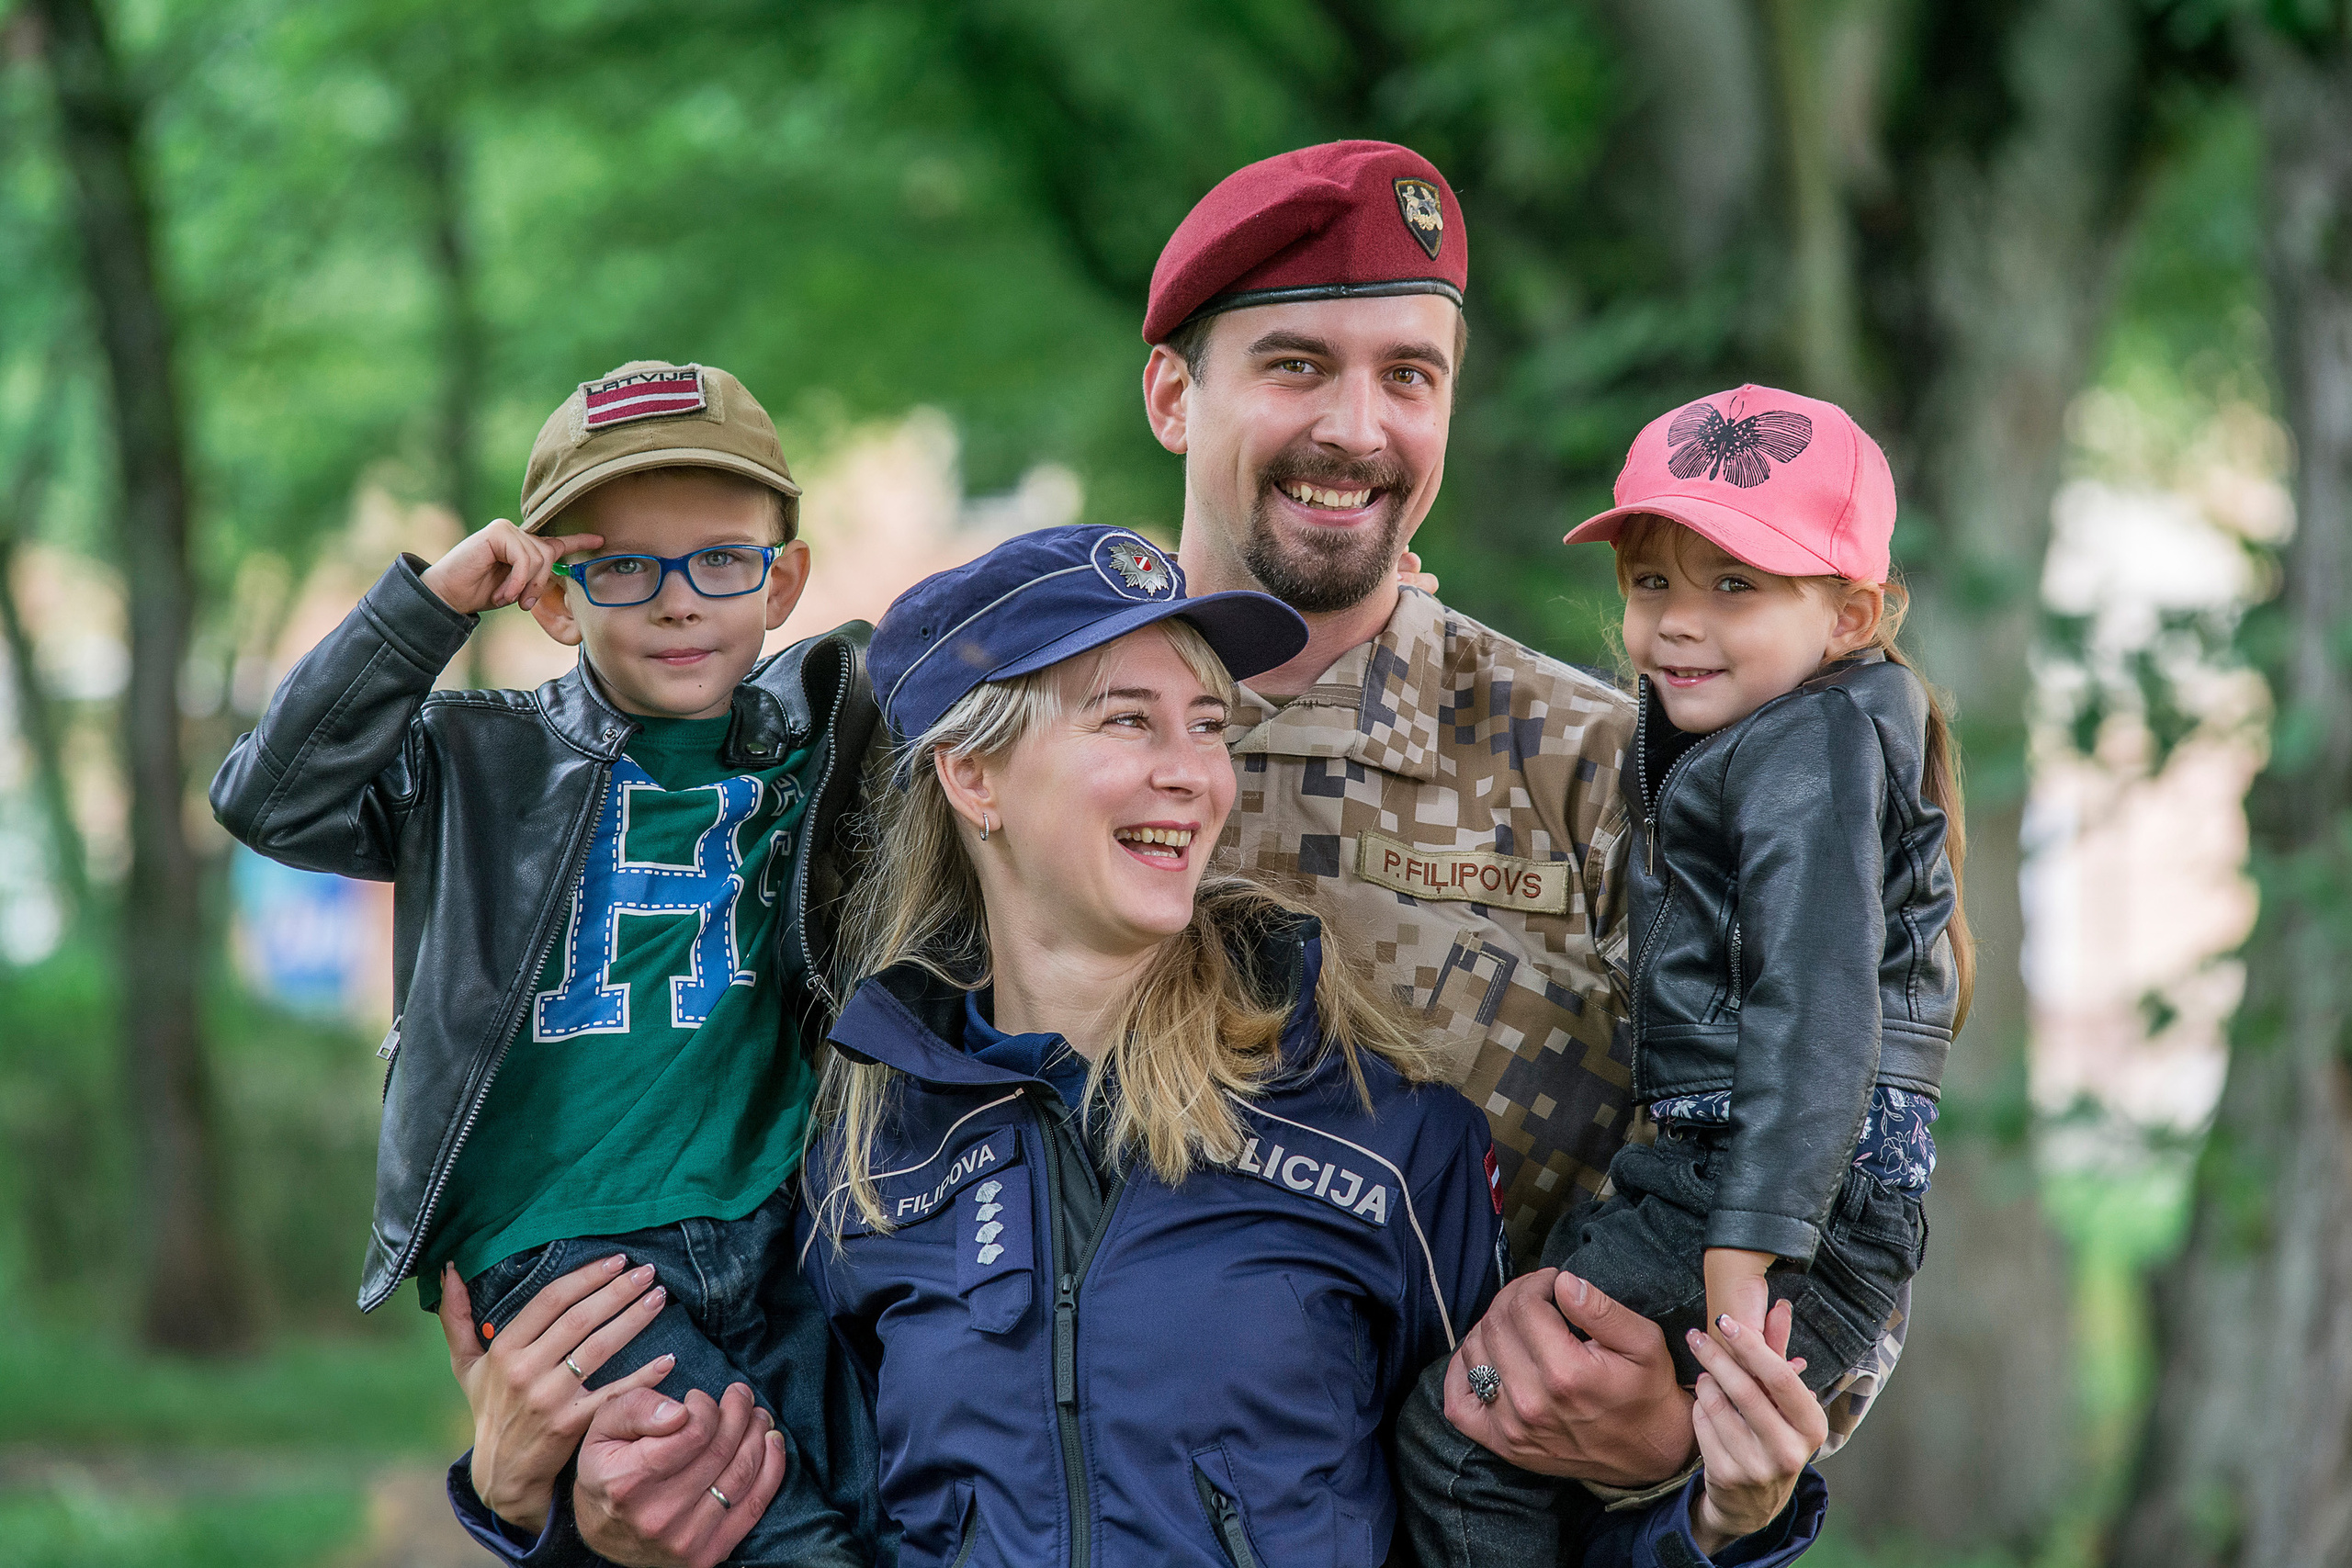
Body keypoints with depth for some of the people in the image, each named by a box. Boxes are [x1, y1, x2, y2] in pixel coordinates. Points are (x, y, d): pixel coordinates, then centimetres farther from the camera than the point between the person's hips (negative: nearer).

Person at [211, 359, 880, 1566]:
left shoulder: (819, 733, 13)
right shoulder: (485, 763, 9)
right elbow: (272, 800, -1)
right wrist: (428, 603, -5)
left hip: (774, 1234, 4)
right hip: (564, 1242, -4)